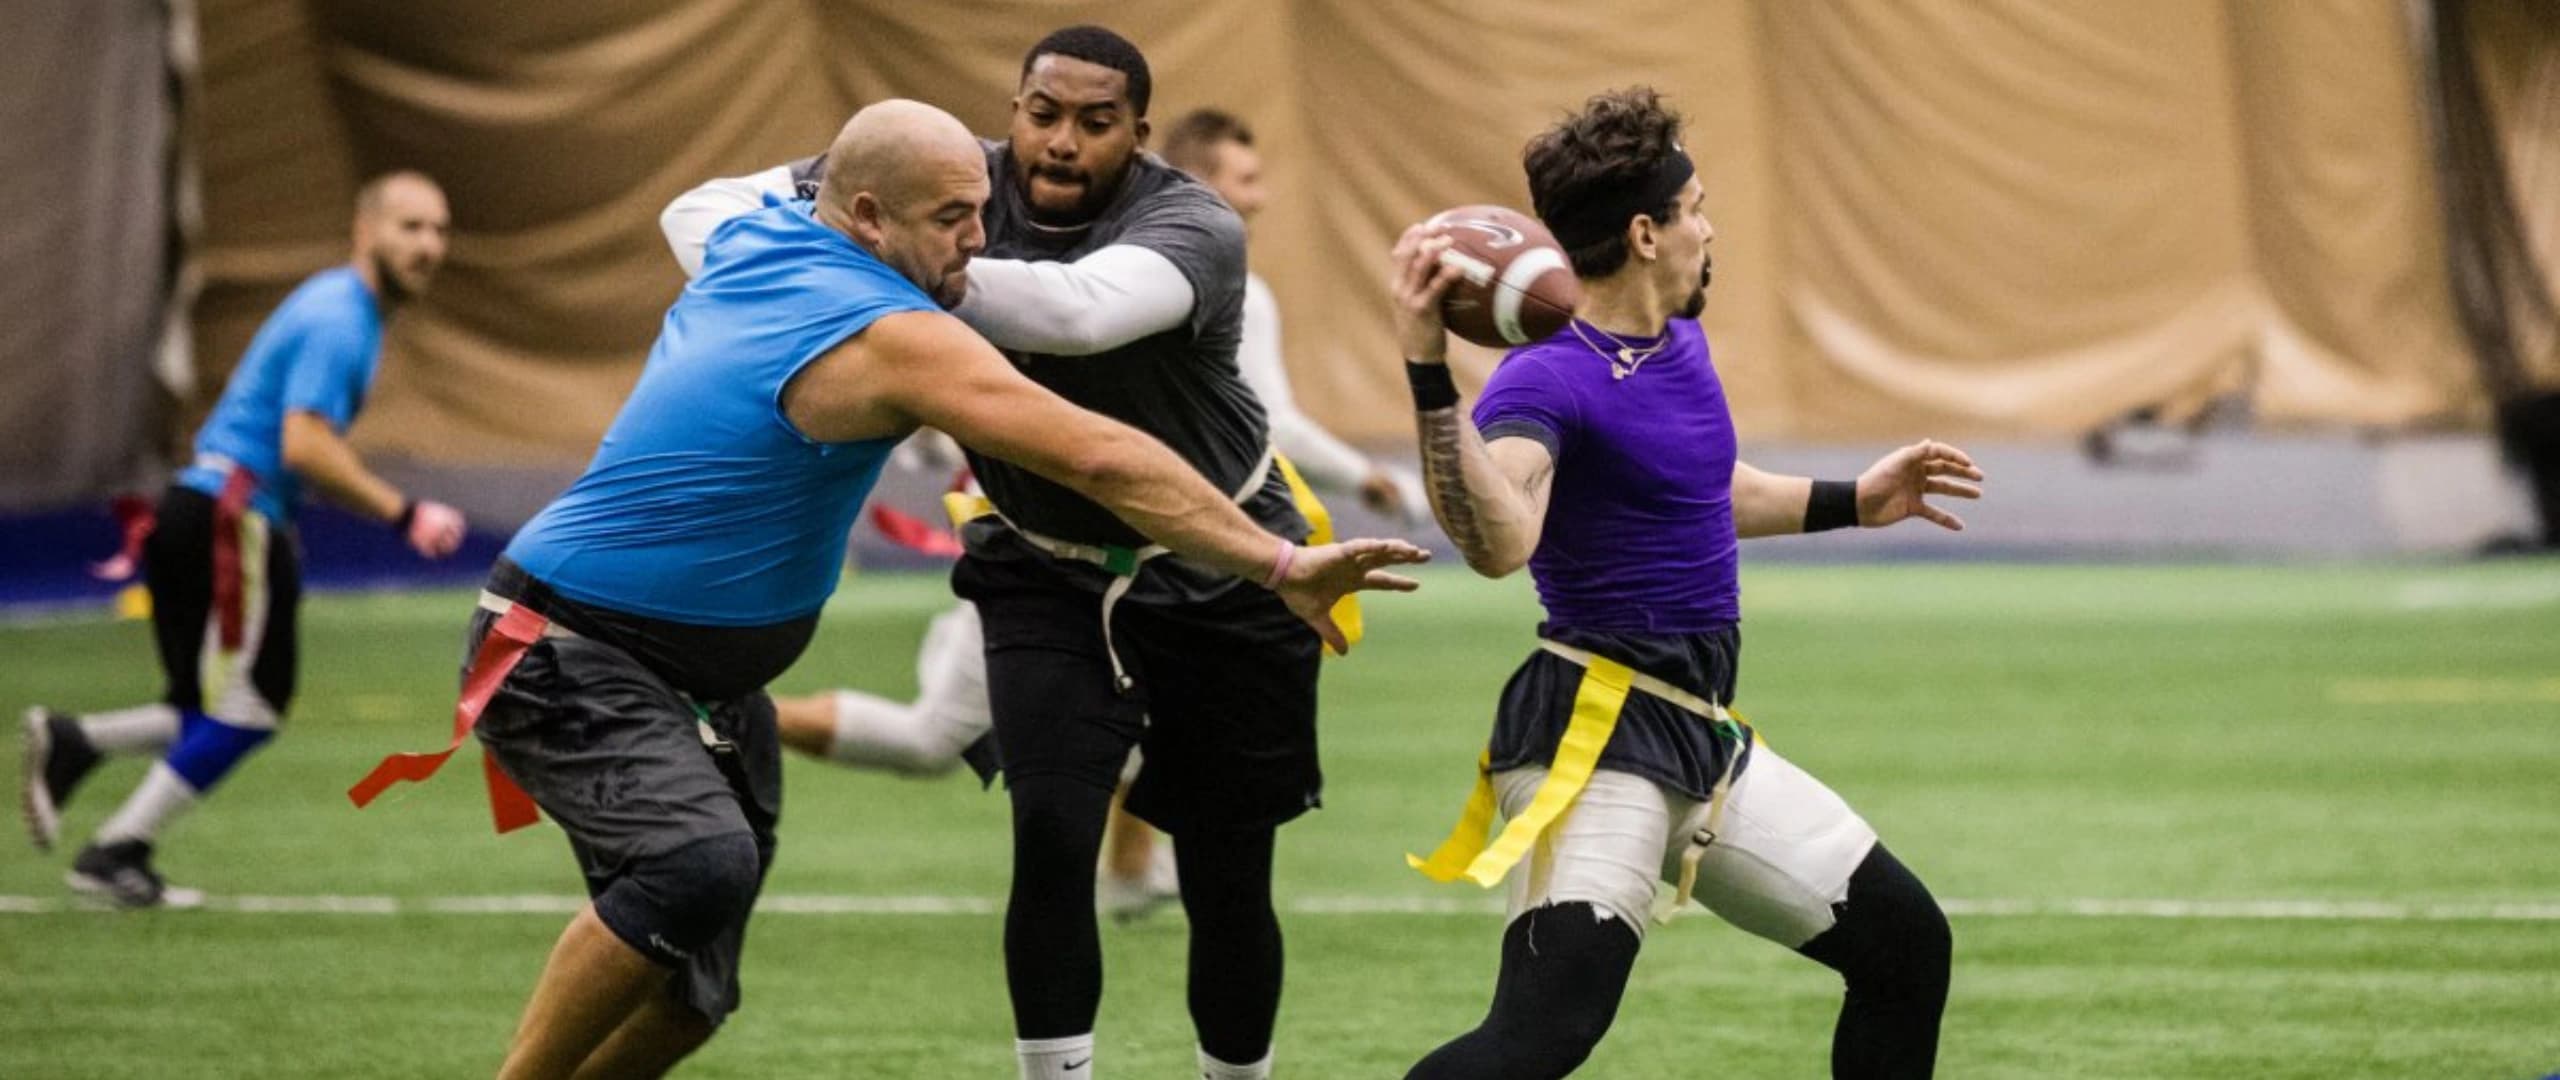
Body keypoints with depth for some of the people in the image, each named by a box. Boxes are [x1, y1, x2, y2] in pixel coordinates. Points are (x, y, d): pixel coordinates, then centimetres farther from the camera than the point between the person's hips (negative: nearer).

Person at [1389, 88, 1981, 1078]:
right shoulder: (1549, 379, -16)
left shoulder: (1682, 346, 12)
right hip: (1593, 735, -9)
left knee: (1904, 943, 15)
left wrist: (1851, 502, 37)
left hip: (1701, 738, 10)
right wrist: (1428, 371, -44)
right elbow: (1499, 542, -35)